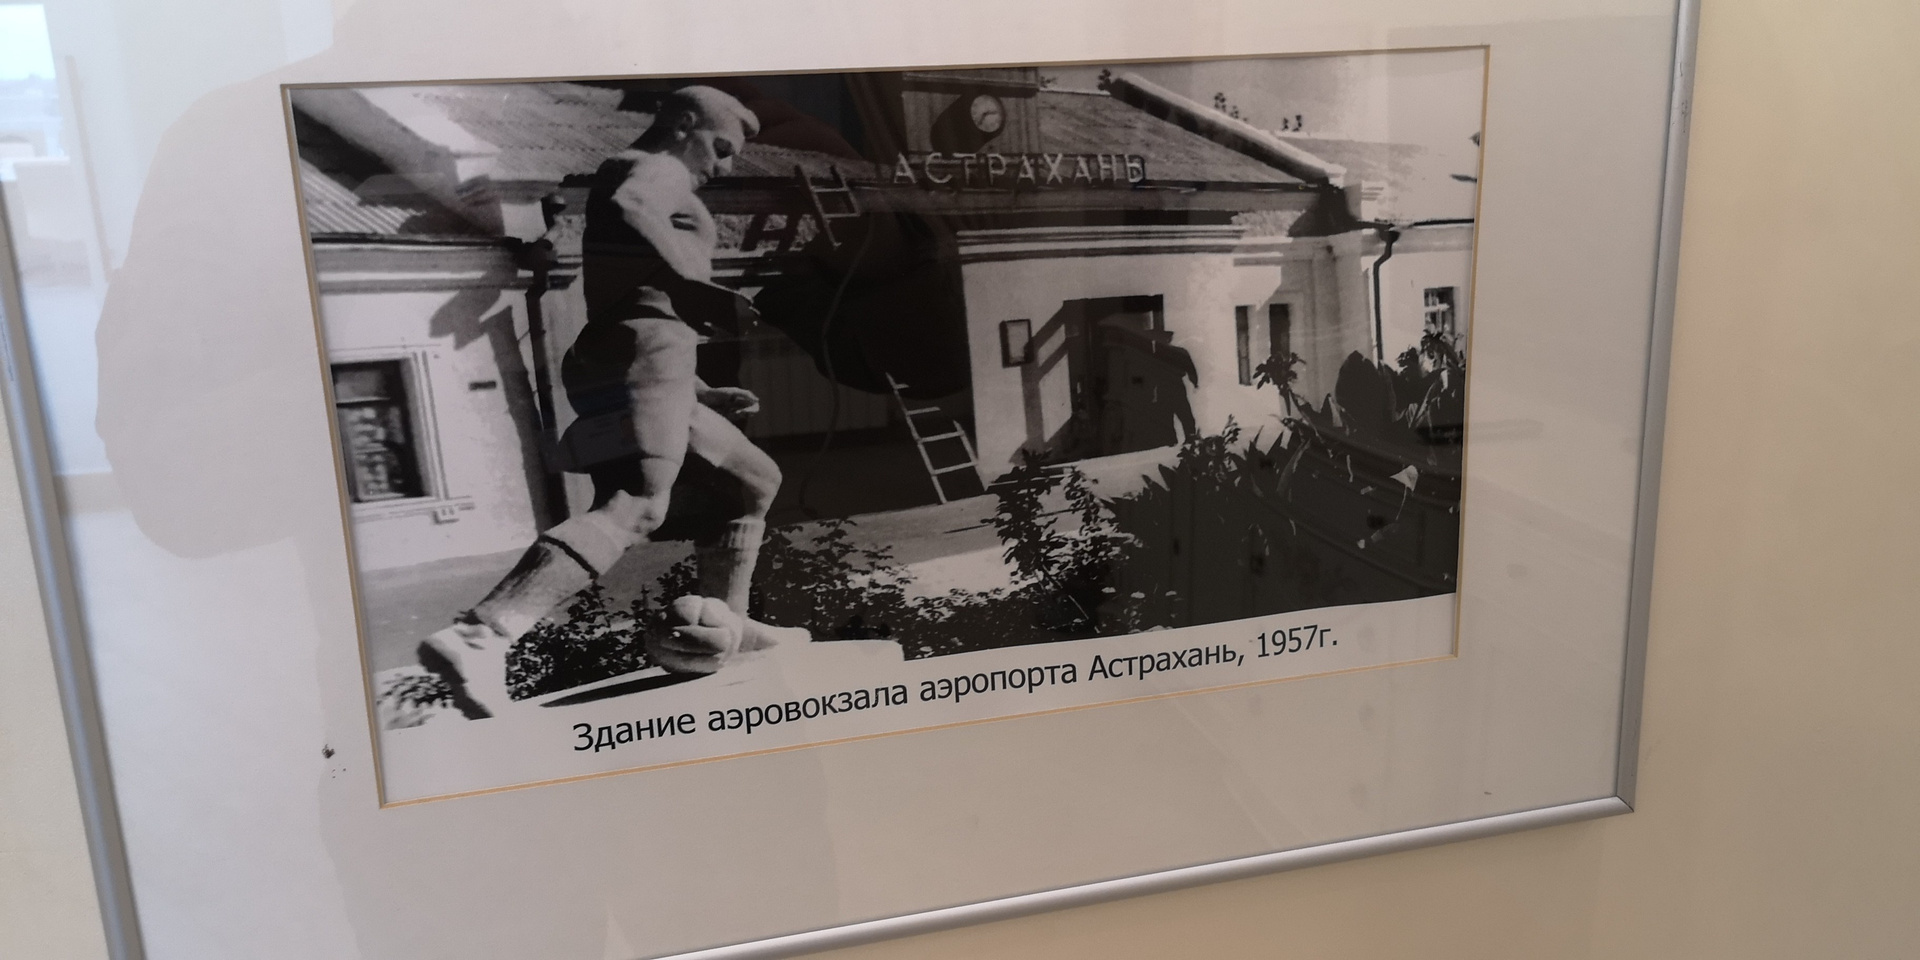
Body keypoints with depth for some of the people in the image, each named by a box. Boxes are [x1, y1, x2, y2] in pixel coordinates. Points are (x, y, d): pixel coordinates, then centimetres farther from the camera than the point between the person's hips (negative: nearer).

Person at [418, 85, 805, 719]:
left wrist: (702, 395, 31)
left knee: (752, 481, 19)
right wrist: (690, 286, -27)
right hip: (641, 351, -10)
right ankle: (479, 636, -39)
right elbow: (627, 210, -22)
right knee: (637, 504, -26)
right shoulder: (652, 168, 5)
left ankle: (713, 629, 21)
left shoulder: (652, 188, 33)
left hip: (618, 362, 10)